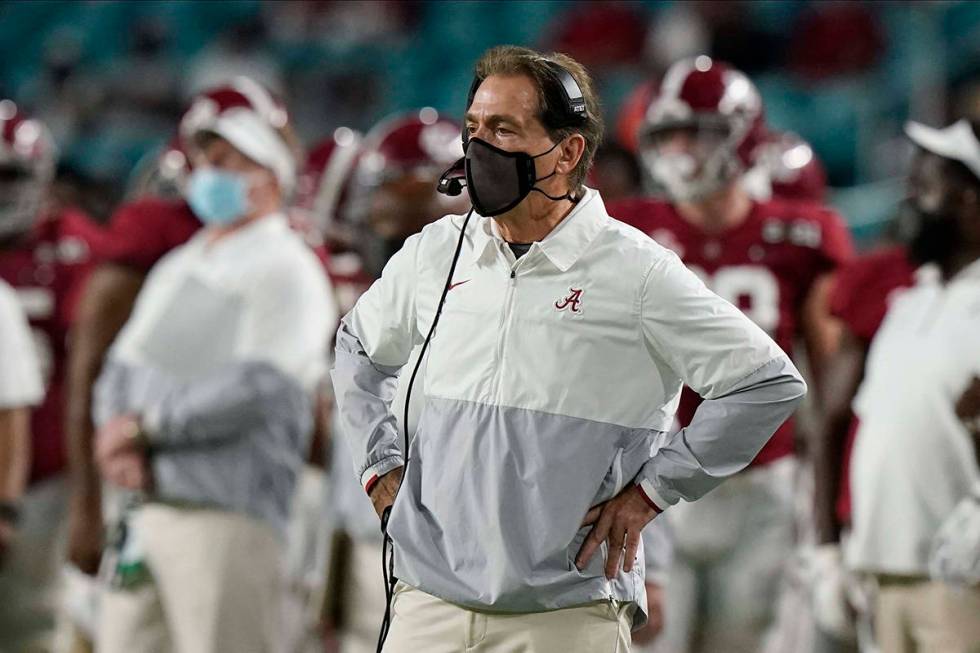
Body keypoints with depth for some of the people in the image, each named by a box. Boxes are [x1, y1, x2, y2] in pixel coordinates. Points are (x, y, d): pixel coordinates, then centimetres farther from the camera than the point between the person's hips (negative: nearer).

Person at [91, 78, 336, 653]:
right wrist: (119, 442, -4)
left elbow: (258, 388, -16)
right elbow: (121, 370, 18)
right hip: (144, 513, 8)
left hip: (228, 514, -8)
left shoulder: (286, 271, -4)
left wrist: (144, 425, -11)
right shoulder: (176, 270, 22)